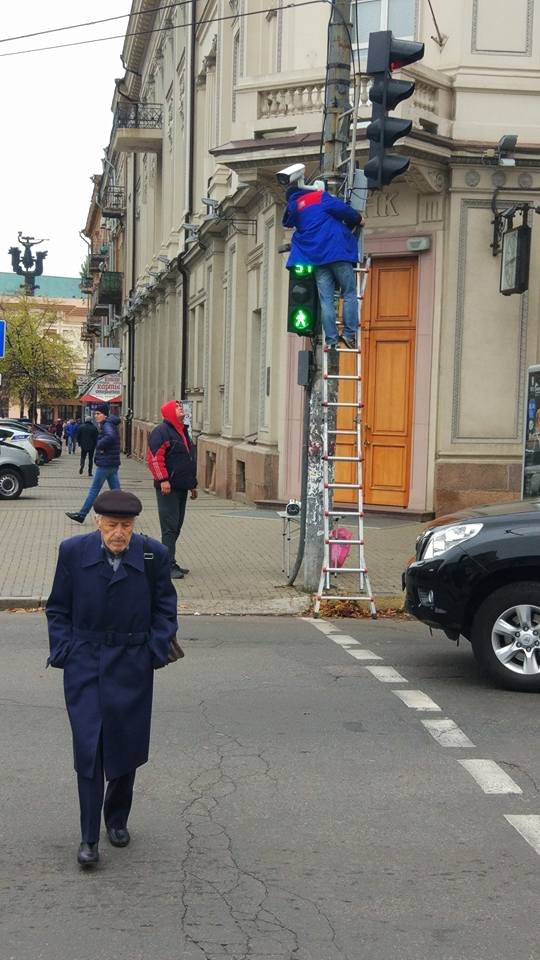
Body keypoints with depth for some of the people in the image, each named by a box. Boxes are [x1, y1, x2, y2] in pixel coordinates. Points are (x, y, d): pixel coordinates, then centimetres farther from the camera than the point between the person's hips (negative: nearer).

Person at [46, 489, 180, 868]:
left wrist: (157, 649, -4)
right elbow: (58, 609, 4)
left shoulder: (154, 554, -6)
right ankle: (89, 838, 2)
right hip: (85, 663, -1)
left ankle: (117, 819, 33)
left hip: (132, 666, 1)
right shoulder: (73, 552, -5)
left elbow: (164, 607, 6)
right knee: (88, 748, -6)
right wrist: (63, 652, -4)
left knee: (126, 747, 10)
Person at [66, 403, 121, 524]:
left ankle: (81, 515, 2)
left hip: (105, 463, -10)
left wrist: (100, 445, -20)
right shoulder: (110, 424, 16)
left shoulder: (107, 424, -14)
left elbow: (110, 436, -34)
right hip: (113, 463, 10)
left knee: (94, 489, -3)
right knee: (115, 489, 8)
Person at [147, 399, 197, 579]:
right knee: (170, 527, -10)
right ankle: (169, 566, -9)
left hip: (181, 488, 9)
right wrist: (163, 479, -23)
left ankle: (168, 562, 19)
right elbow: (154, 457, -17)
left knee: (176, 527, 12)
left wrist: (192, 484, 26)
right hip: (168, 488, -9)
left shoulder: (183, 431, 20)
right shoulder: (161, 431, -9)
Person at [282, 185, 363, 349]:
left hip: (316, 258, 4)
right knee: (349, 294, 1)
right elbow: (339, 208, -7)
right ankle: (349, 332, -11)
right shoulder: (319, 197, 6)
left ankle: (331, 339, -7)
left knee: (326, 300, 2)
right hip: (337, 252, -4)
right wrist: (357, 219, 9)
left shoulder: (293, 211, 20)